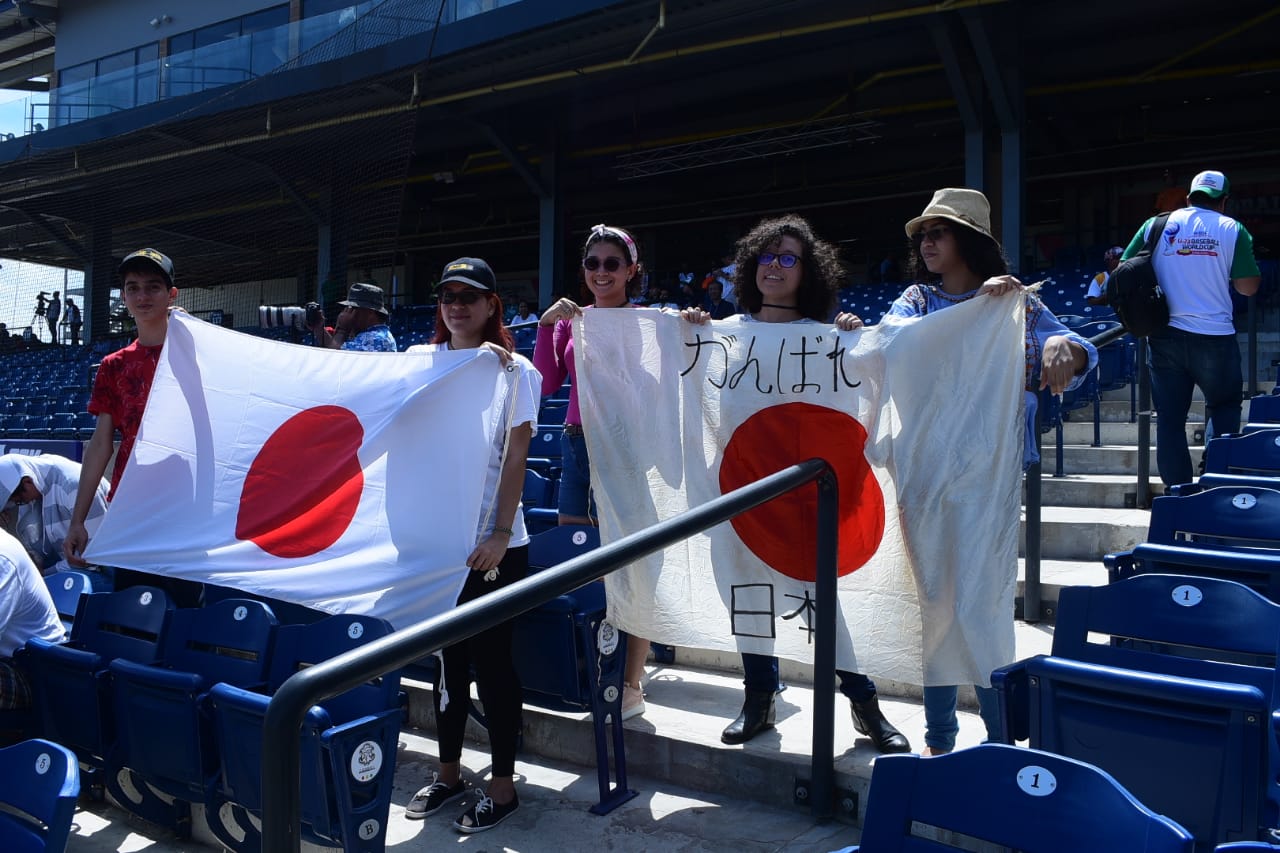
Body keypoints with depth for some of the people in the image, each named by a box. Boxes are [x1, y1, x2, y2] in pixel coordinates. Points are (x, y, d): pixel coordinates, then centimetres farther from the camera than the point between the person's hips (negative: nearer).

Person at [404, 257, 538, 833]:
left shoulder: (513, 368, -2)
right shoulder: (422, 361, 8)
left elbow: (516, 454, -7)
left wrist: (501, 534, -14)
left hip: (492, 543, -4)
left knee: (491, 659, 3)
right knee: (446, 656, 13)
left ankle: (503, 785, 18)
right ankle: (448, 773, 29)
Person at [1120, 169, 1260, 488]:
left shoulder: (1156, 225, 4)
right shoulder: (1232, 230, 0)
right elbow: (1248, 286, -1)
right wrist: (1221, 272, 16)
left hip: (1165, 336, 1)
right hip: (1214, 337, -1)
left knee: (1170, 418, 6)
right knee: (1224, 406, 16)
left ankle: (1178, 490, 8)